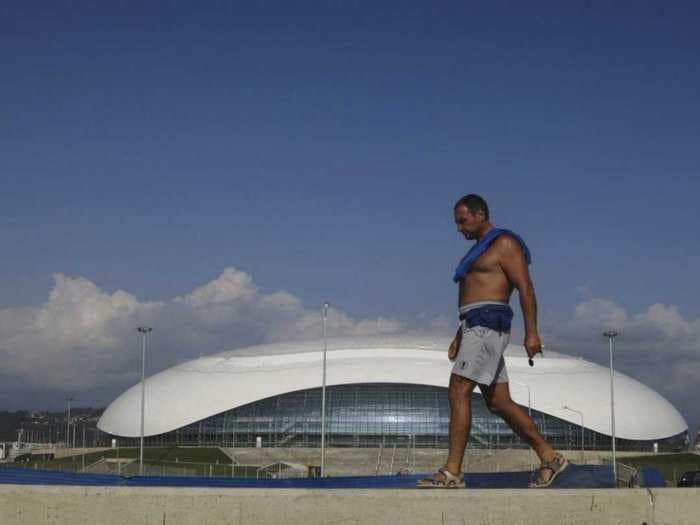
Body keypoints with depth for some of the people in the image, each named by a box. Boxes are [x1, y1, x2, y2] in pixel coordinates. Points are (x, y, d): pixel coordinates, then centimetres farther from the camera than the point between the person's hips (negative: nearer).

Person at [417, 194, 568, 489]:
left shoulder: (504, 244, -4)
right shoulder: (480, 251, 25)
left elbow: (526, 288, -12)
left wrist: (531, 332, -20)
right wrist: (460, 337, 22)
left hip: (488, 325, -10)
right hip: (475, 328, 10)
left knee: (458, 392, -15)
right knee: (498, 402, 7)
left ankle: (452, 472, -16)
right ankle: (550, 459, 12)